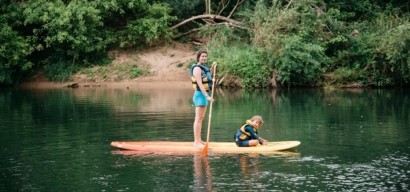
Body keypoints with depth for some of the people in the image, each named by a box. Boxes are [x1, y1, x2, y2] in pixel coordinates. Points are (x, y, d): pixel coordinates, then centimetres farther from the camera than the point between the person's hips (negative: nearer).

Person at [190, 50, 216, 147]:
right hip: (200, 94, -10)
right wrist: (207, 96, -29)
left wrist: (212, 68, 19)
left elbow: (207, 76, 33)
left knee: (201, 119, 12)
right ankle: (196, 141, -12)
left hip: (205, 94, 10)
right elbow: (200, 84, -23)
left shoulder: (203, 67, 14)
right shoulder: (197, 68, -14)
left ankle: (198, 140, 17)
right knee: (198, 119, -11)